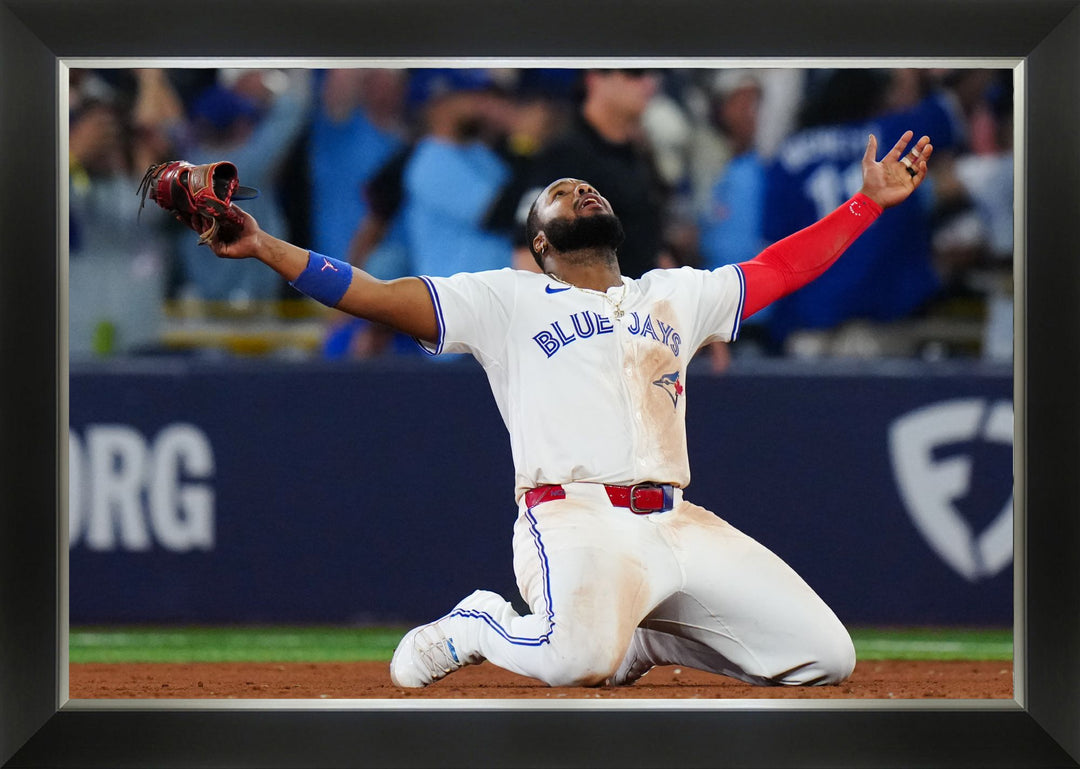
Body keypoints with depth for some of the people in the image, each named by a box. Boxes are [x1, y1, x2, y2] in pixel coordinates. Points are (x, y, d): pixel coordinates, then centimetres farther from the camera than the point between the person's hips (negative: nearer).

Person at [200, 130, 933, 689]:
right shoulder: (508, 299, 12)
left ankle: (642, 634, 16)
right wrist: (264, 246, -7)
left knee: (827, 657, -5)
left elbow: (778, 269, 29)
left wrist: (869, 202, 23)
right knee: (579, 660, -37)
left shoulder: (676, 295, 27)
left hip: (677, 525, 5)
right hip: (575, 517, -5)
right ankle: (479, 626, 0)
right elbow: (375, 295, 4)